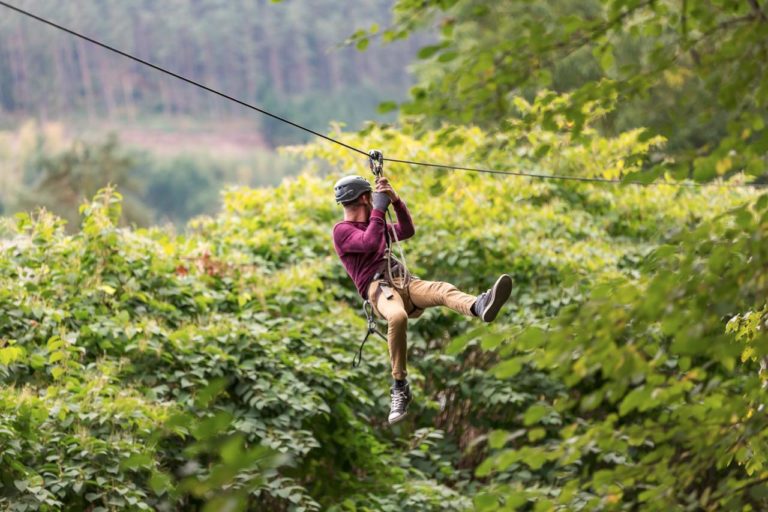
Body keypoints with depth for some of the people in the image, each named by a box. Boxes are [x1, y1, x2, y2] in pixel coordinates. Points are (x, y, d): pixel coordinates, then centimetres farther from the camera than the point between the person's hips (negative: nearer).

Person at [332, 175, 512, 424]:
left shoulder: (372, 224, 32)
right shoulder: (341, 230, 7)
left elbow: (407, 231, 26)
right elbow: (369, 243, -11)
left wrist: (395, 200, 15)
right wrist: (379, 208, -4)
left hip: (404, 282, 6)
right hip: (378, 289, -6)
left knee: (445, 290, -27)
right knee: (398, 317, -41)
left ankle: (479, 306, -61)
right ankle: (399, 389, -32)